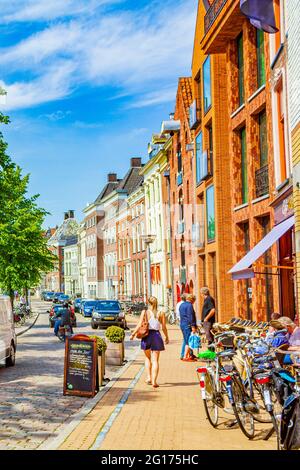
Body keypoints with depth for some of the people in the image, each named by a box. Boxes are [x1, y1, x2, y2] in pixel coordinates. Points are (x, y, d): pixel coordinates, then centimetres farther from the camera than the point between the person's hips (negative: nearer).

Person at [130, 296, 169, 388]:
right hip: (156, 336, 0)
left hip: (147, 336, 0)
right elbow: (164, 327, 1)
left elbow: (139, 325, -8)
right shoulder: (161, 313, 0)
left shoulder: (145, 312, -3)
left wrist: (133, 334, 3)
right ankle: (154, 381, -4)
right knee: (155, 360, 3)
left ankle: (149, 377, 18)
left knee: (147, 357, 22)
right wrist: (166, 337, 16)